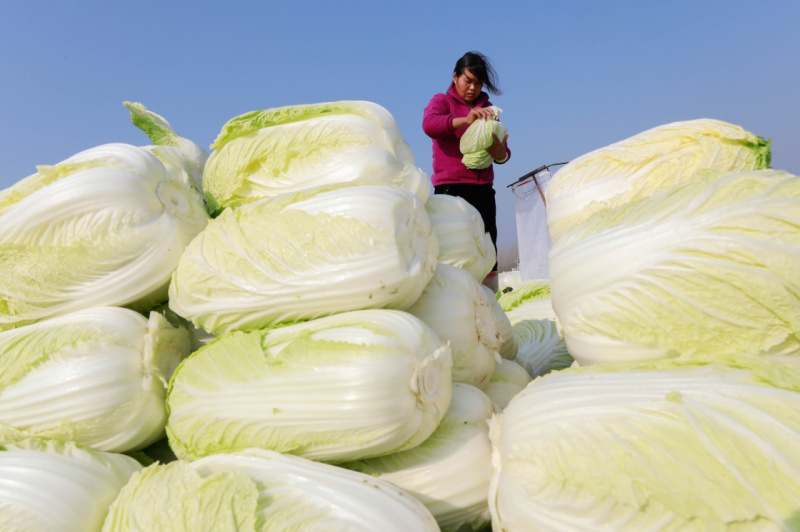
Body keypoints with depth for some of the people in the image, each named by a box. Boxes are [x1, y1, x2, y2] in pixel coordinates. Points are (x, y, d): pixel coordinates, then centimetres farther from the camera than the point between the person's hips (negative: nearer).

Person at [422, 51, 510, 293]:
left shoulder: (487, 109, 19)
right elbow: (428, 124, -17)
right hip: (451, 188, -4)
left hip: (483, 190, 4)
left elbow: (503, 153, 9)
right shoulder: (442, 101, 8)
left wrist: (499, 151, -16)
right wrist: (464, 120, -32)